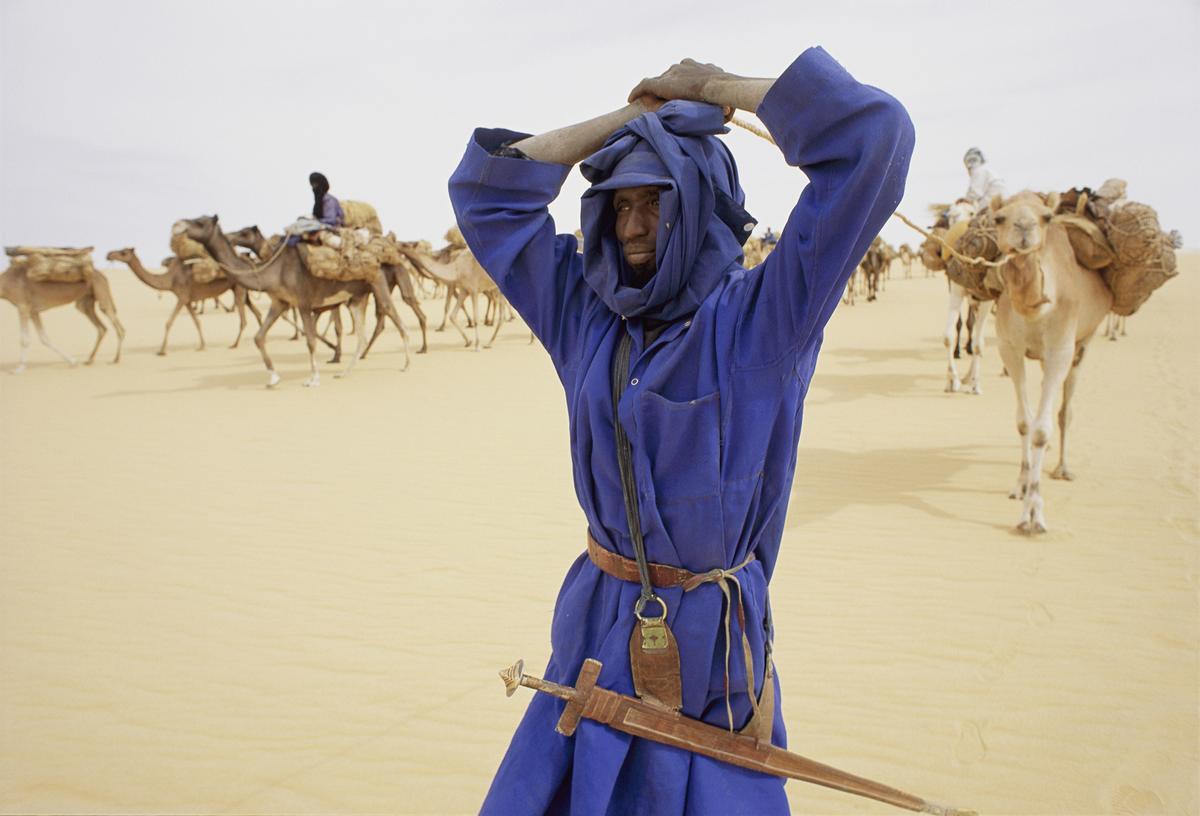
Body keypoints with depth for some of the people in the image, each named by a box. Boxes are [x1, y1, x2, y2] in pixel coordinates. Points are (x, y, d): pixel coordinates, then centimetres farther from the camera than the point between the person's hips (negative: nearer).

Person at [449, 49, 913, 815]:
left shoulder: (760, 319, -12)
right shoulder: (586, 314, 2)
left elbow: (873, 137, -18)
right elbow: (488, 191, 7)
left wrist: (719, 88, -6)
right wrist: (629, 115, 3)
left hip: (713, 640, -4)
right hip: (597, 628, 5)